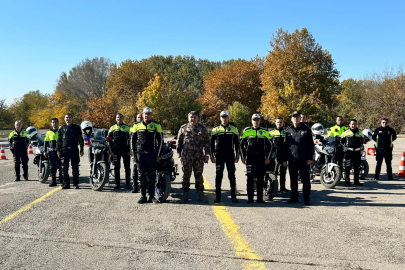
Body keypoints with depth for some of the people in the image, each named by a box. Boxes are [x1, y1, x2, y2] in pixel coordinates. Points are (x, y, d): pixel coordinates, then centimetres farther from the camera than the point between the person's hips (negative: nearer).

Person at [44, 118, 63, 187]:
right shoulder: (48, 132, 13)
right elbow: (46, 142, 16)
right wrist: (45, 151, 8)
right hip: (51, 152, 3)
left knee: (60, 166, -7)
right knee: (52, 167, 4)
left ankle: (62, 180, 0)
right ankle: (53, 181, 10)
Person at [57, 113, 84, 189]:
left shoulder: (76, 127, 8)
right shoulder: (61, 128, 12)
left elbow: (80, 139, 8)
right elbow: (59, 140, 13)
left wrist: (81, 149, 1)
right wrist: (58, 150, 5)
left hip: (74, 150, -2)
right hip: (64, 150, 2)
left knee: (75, 167, -1)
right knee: (65, 168, 3)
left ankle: (76, 183, 6)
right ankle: (66, 183, 10)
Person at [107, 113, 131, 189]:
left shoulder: (127, 128, 8)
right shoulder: (112, 128, 10)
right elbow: (109, 140, 7)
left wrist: (129, 150, -4)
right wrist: (111, 150, -2)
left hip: (126, 151, -1)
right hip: (116, 151, 1)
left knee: (127, 168, 1)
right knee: (116, 168, 5)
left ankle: (128, 183, 8)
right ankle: (117, 184, 12)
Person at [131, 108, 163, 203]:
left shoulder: (156, 126, 6)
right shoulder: (137, 126, 9)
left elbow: (160, 140, 7)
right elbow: (132, 140, 12)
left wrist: (159, 154, 0)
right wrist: (133, 154, 5)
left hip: (152, 154, -1)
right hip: (140, 153, 1)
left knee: (152, 175, 1)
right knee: (142, 175, 3)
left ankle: (151, 196, 9)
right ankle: (143, 196, 10)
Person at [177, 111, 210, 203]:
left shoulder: (202, 128, 8)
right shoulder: (183, 128, 7)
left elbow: (207, 141, 9)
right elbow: (179, 142, 10)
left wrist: (207, 154, 3)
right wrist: (179, 155, 5)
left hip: (199, 156, 0)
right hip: (186, 157, 0)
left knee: (199, 175, 6)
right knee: (186, 175, 4)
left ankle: (201, 195, 13)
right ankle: (185, 195, 14)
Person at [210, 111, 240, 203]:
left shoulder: (234, 129, 7)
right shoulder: (215, 130, 5)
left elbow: (237, 144, 11)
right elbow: (212, 144, 7)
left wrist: (237, 156, 5)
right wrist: (212, 156, 0)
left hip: (230, 156, 1)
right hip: (219, 156, 0)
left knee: (232, 176, 2)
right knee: (219, 176, 3)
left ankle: (233, 196, 9)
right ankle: (217, 196, 9)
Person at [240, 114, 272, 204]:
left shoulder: (265, 132, 8)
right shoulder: (246, 131, 5)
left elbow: (269, 146, 12)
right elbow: (241, 144, 8)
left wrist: (267, 158, 4)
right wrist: (243, 157, 1)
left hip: (261, 158, 1)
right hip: (250, 158, -1)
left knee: (260, 178, 4)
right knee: (250, 178, -1)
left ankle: (260, 198, 11)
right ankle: (250, 198, 4)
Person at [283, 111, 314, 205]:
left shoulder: (306, 130, 3)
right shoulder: (288, 131, 11)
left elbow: (310, 144, 1)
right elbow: (285, 146, 12)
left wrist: (310, 158, -7)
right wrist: (284, 159, 7)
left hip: (304, 160, -3)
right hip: (292, 160, 3)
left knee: (305, 180, 1)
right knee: (293, 180, 10)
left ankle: (306, 199, 7)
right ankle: (294, 198, 19)